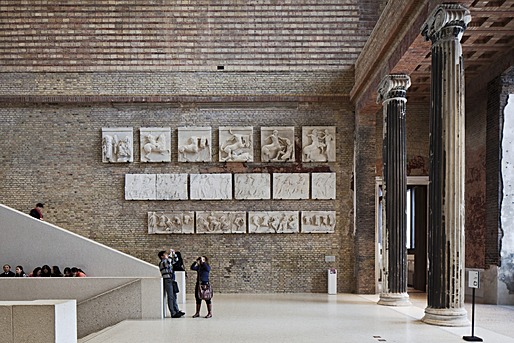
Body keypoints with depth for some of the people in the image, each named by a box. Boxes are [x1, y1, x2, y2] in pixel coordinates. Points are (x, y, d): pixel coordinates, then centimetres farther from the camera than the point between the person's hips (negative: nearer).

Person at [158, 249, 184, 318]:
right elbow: (168, 262, -30)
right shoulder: (162, 262, -8)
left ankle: (177, 311, 16)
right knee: (170, 297, -6)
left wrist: (174, 254, 15)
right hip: (167, 281, -9)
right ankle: (173, 313, -5)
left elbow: (175, 260, 30)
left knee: (174, 296, 11)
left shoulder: (168, 261, 17)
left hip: (172, 281, 9)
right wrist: (170, 253, -19)